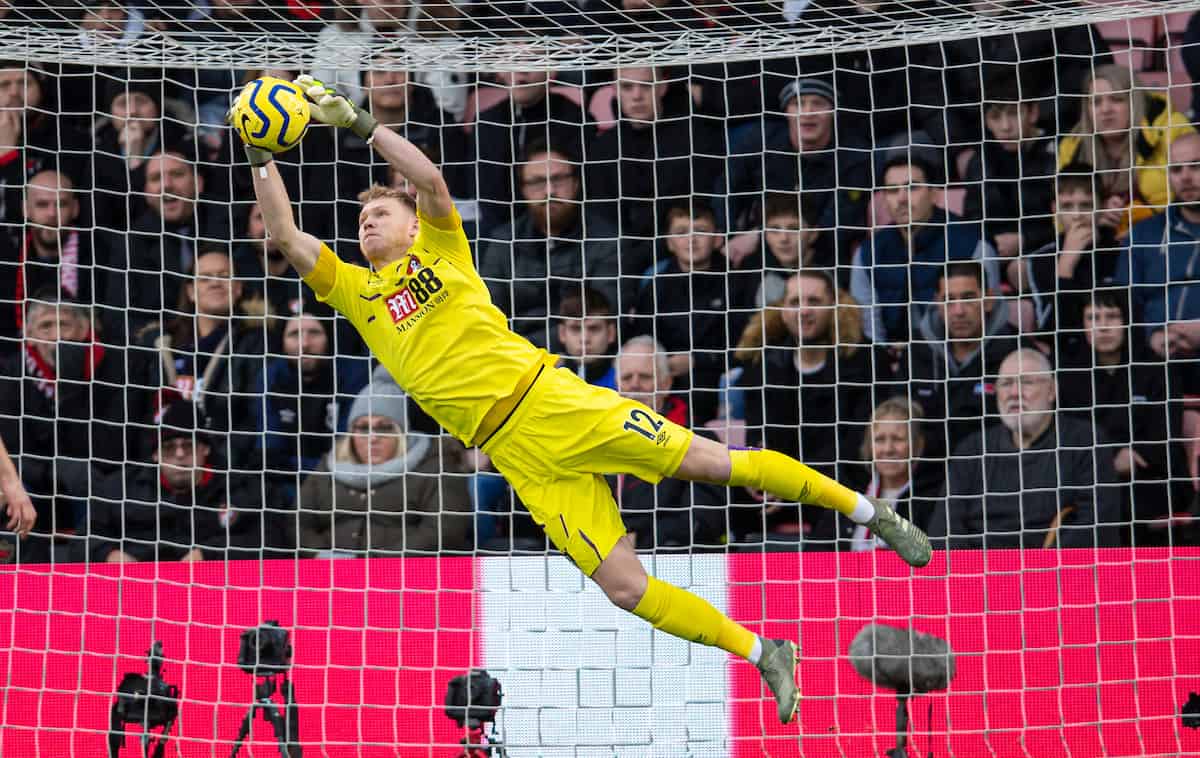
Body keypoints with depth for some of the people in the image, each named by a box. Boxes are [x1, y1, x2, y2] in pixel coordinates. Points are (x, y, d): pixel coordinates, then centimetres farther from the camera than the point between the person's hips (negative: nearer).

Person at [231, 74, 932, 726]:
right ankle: (761, 653, 5)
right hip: (514, 452, 2)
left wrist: (359, 122, -11)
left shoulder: (441, 249, 9)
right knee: (625, 587, -8)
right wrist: (261, 157, 0)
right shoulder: (356, 293, 14)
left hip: (550, 399, -2)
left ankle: (868, 512, 7)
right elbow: (288, 236, 5)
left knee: (717, 463, -8)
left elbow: (430, 178, -9)